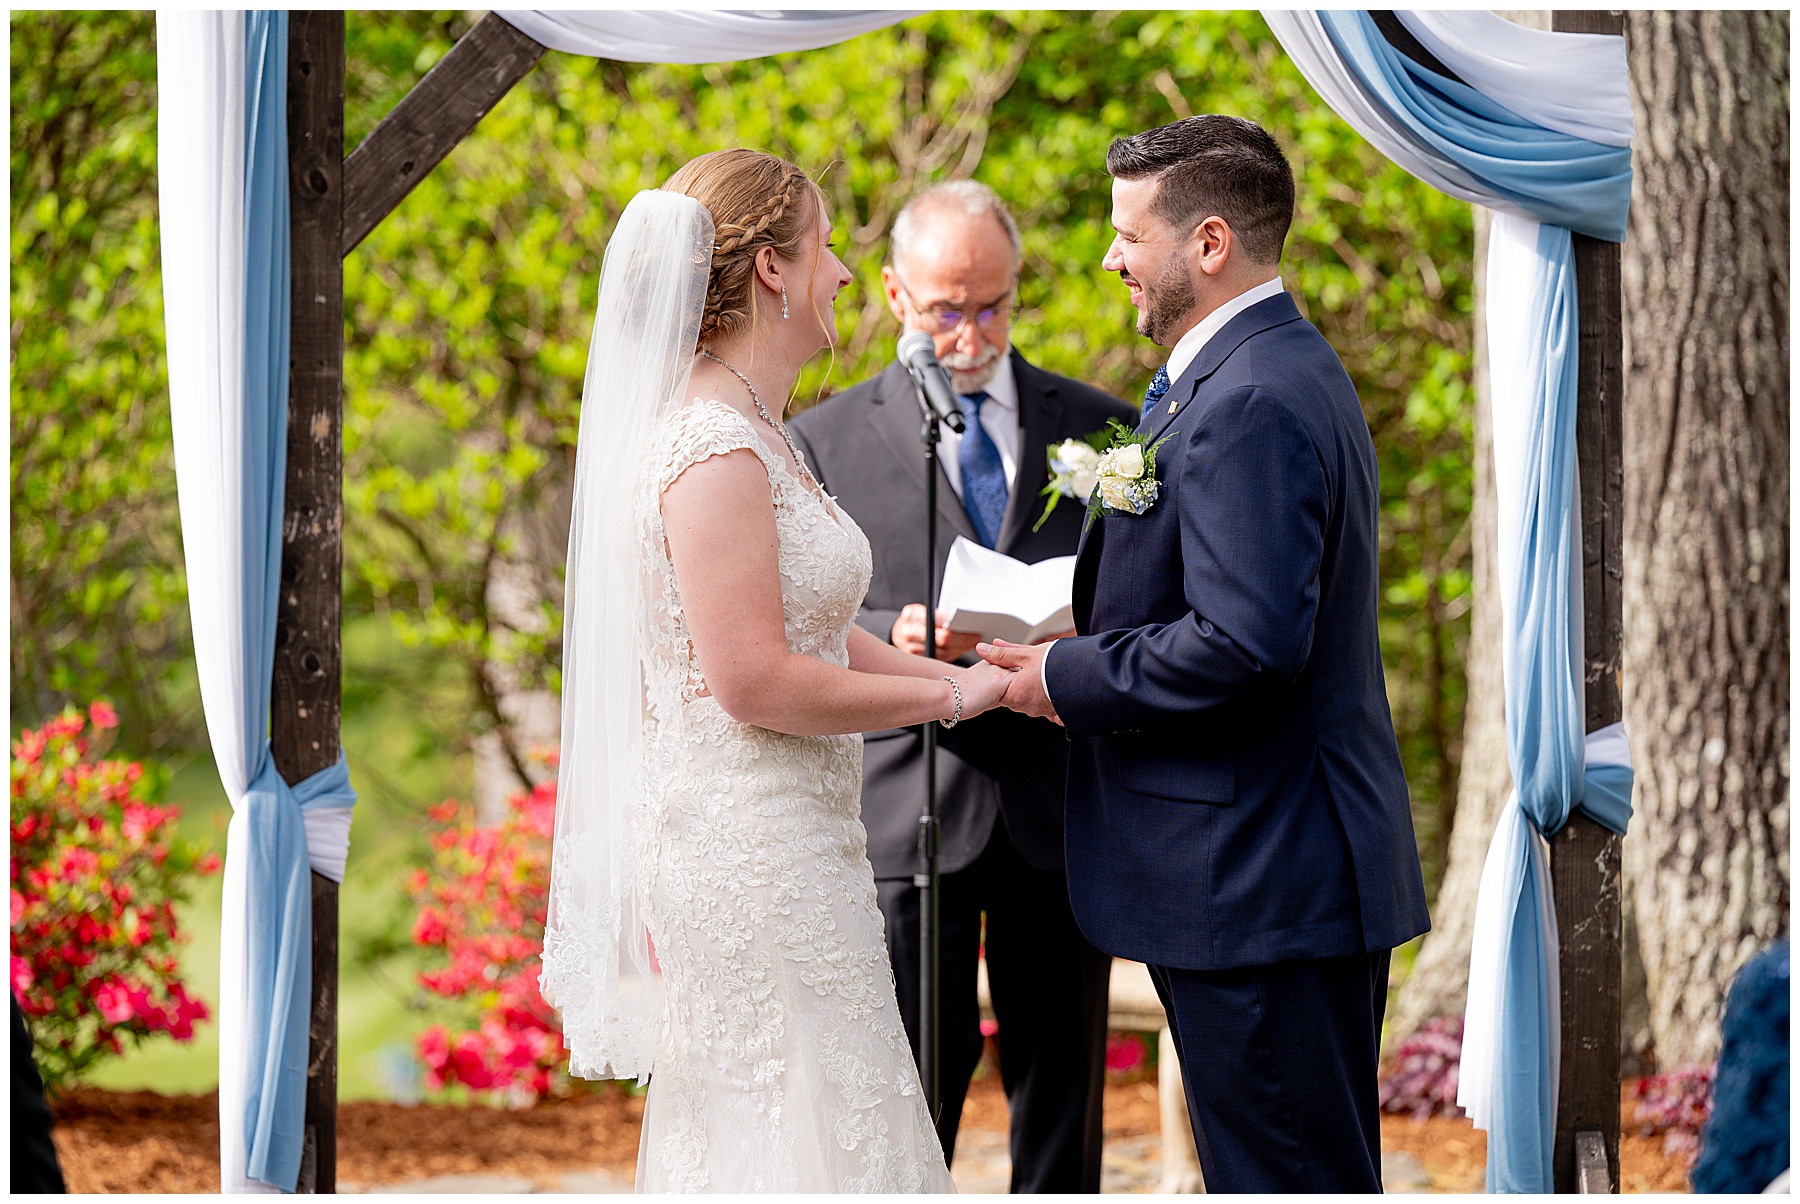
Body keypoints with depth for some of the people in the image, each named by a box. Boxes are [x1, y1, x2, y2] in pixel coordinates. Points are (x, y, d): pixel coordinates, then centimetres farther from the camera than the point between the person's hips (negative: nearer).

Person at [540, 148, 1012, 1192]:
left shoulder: (751, 431, 13)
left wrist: (969, 675, 7)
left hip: (758, 843, 10)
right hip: (754, 851, -10)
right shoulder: (717, 450, -18)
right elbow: (755, 680, -21)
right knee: (802, 1142, -6)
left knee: (735, 1135, 13)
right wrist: (949, 696, -12)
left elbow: (813, 630, 15)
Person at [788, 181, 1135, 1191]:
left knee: (1062, 1103, 5)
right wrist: (891, 639, -19)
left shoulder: (1103, 431, 11)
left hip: (1061, 813, 2)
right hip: (909, 814, -2)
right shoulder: (827, 444, 6)